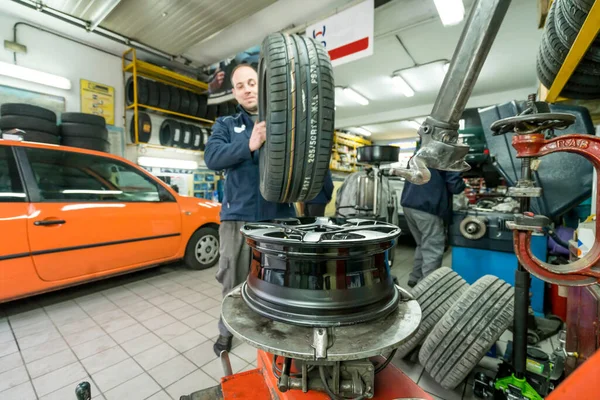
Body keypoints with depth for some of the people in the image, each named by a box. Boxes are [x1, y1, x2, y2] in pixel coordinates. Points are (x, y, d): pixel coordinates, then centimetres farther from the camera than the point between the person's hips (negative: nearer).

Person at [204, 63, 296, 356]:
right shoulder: (225, 125, 13)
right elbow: (212, 157, -6)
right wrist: (250, 145, -21)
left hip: (278, 215, 0)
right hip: (238, 216, 1)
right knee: (233, 281, 13)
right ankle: (227, 331, 38)